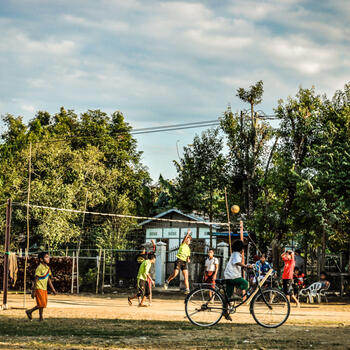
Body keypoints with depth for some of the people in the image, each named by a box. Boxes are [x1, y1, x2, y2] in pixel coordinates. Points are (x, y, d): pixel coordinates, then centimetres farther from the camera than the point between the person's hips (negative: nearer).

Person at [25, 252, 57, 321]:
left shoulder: (47, 268, 10)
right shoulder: (39, 268, -14)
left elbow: (49, 280, 16)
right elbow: (36, 280, -15)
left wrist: (53, 289, 14)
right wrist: (33, 291, -16)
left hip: (44, 289, 8)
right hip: (39, 289, -8)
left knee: (44, 304, 10)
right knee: (42, 304, -6)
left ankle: (29, 312, 22)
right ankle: (41, 318, 8)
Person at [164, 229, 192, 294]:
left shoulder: (188, 249, 22)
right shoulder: (183, 244, 6)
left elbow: (188, 256, 19)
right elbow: (184, 239, -14)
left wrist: (188, 259, -5)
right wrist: (188, 234, -30)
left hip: (185, 262, 5)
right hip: (179, 260, -5)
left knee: (186, 276, -5)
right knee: (175, 274, -11)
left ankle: (187, 289, -6)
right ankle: (167, 281, 13)